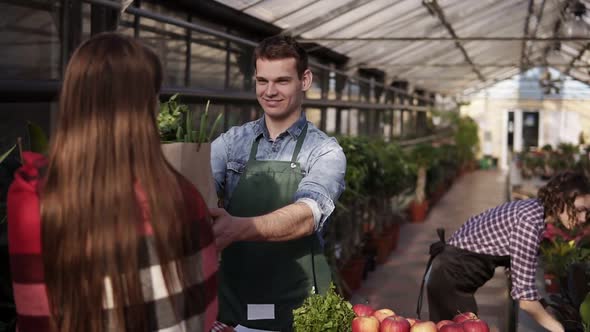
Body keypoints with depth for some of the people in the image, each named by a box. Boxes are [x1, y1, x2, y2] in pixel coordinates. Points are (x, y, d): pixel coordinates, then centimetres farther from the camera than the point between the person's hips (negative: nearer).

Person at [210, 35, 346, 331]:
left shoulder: (325, 151, -8)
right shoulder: (232, 141, 2)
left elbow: (305, 217, -24)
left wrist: (238, 229, -41)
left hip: (295, 306, -2)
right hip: (232, 299, 3)